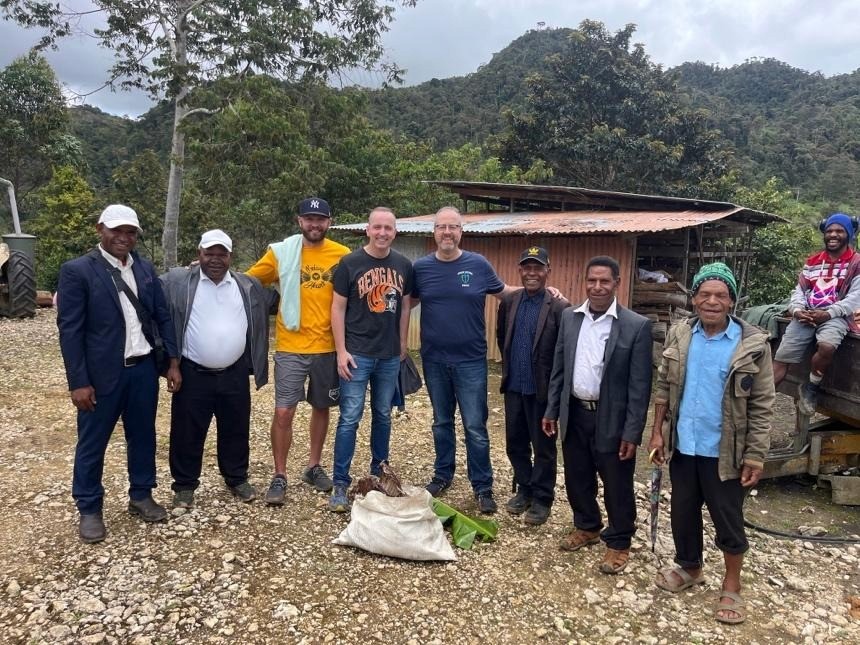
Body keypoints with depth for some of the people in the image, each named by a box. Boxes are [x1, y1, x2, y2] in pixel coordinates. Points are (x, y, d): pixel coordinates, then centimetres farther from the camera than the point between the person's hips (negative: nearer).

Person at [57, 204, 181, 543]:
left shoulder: (145, 268, 6)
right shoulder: (76, 270, -9)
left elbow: (163, 316, 9)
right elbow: (69, 330, -11)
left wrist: (173, 362, 5)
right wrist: (78, 382, -13)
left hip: (144, 368, 5)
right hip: (102, 373, -4)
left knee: (143, 436, 16)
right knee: (92, 443, 10)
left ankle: (141, 495, 33)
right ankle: (89, 509, 26)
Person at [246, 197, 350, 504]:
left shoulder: (342, 256, -1)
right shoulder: (280, 252, -2)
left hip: (328, 348, 2)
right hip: (290, 347, -1)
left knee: (321, 408, 14)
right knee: (283, 413, -3)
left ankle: (313, 467, 32)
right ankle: (279, 477, 14)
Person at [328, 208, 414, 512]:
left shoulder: (404, 265, 5)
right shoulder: (350, 263, -6)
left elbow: (405, 306, 12)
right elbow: (338, 308, -6)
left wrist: (403, 345, 10)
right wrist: (341, 350, -10)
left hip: (390, 356, 4)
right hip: (357, 354, -4)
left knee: (383, 416, 14)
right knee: (349, 418, -2)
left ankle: (378, 474, 30)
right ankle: (340, 484, 7)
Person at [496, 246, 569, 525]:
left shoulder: (559, 307, -12)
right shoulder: (508, 302, 5)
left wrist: (553, 381, -5)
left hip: (542, 389, -5)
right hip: (513, 387, 5)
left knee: (543, 447, 8)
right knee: (515, 444, 15)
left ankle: (542, 499, 23)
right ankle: (524, 489, 34)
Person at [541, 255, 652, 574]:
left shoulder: (637, 326, -12)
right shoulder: (569, 317, 2)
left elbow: (640, 385, -11)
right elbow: (559, 368, 8)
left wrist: (632, 431, -13)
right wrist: (551, 410, 7)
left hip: (612, 419, -4)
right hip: (575, 414, 5)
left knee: (617, 486, 10)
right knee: (577, 479, 18)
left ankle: (619, 542, 30)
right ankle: (587, 527, 41)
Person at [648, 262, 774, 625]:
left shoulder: (753, 344, -12)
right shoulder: (678, 335, -2)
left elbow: (762, 406, -9)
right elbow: (664, 388, 4)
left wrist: (755, 456, -10)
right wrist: (657, 433, 2)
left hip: (724, 451, -3)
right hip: (682, 446, 4)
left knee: (728, 520, 11)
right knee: (683, 512, 18)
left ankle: (731, 586, 31)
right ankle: (689, 568, 41)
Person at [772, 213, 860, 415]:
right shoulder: (812, 261, 18)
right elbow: (799, 289, 11)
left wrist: (828, 314, -18)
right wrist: (797, 310, -10)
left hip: (835, 316, -4)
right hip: (806, 315, 4)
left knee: (826, 346, -35)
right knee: (780, 358, -9)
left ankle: (810, 388, -9)